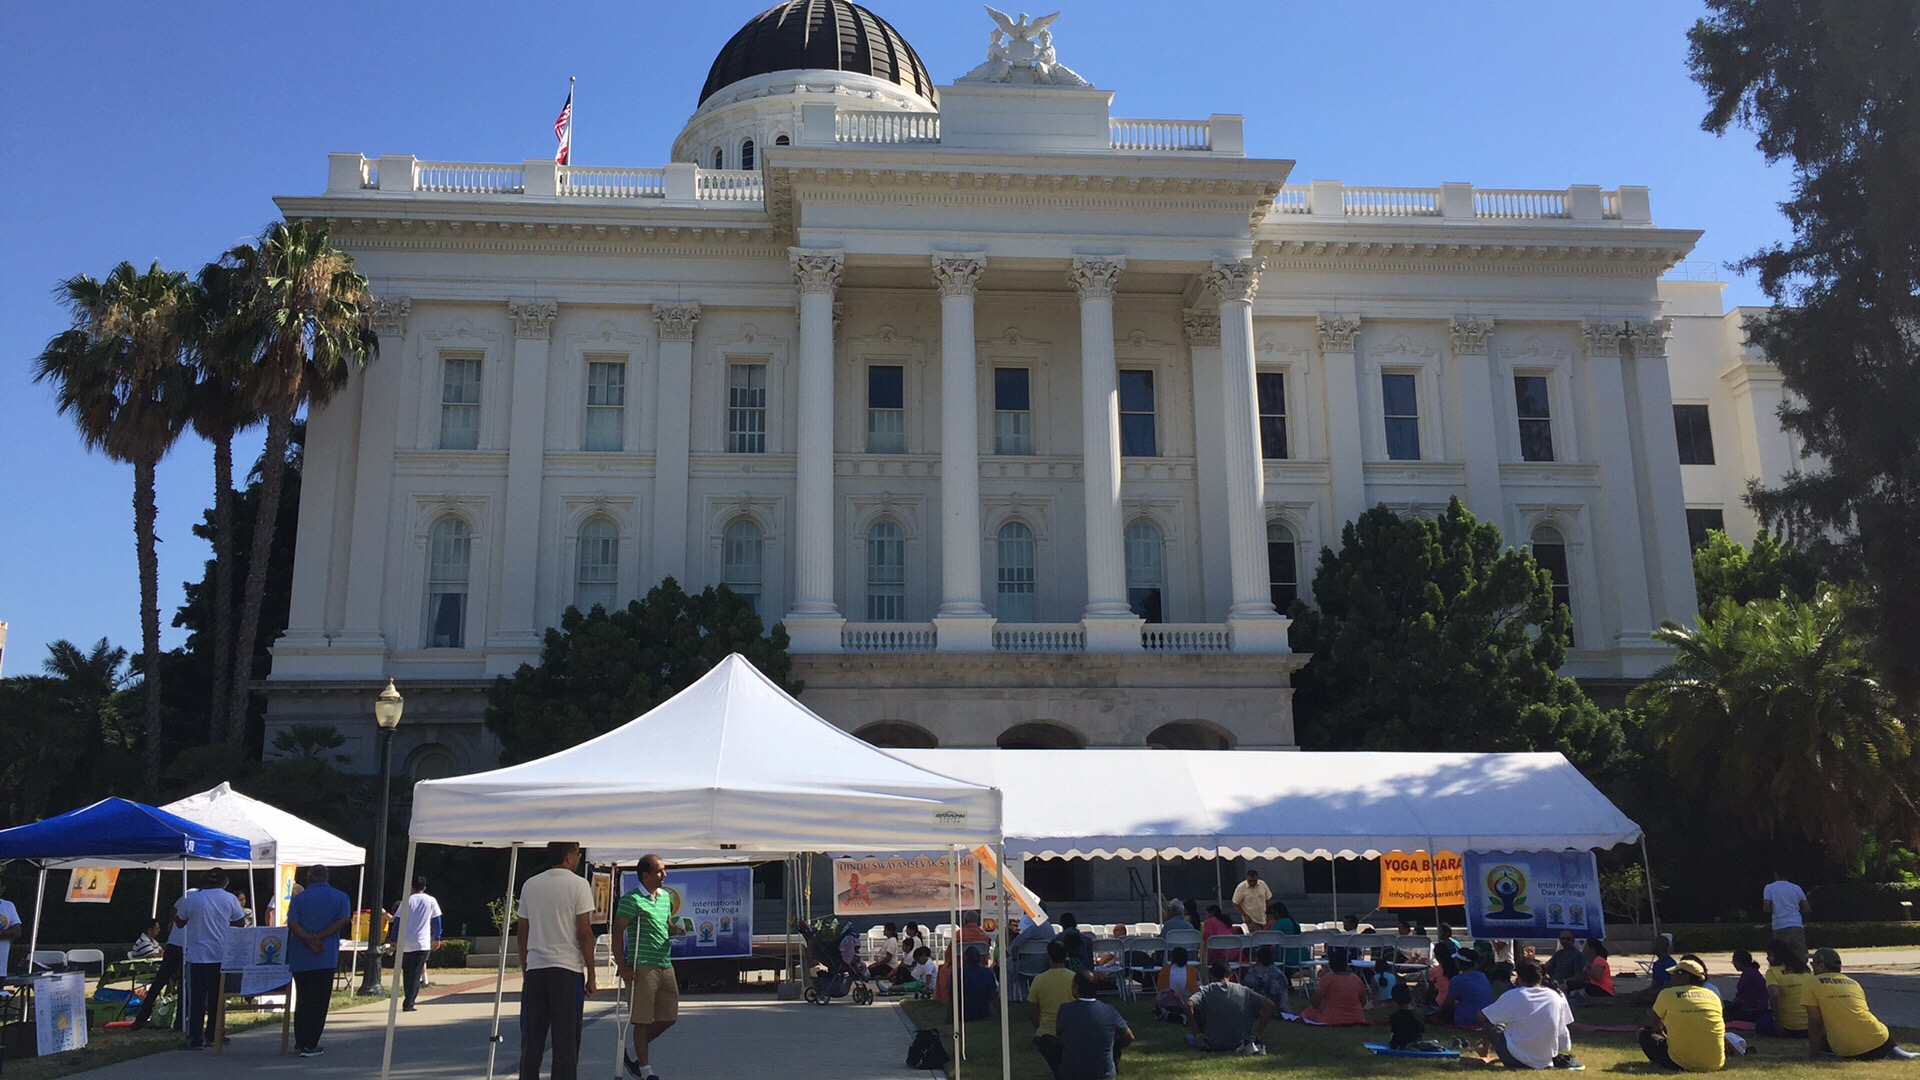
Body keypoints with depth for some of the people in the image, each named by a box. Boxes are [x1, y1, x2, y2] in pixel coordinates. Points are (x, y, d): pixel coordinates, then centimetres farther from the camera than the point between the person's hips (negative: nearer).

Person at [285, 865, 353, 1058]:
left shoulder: (298, 898, 5)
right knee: (320, 1001, 1)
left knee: (302, 999, 15)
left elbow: (292, 923, -9)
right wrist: (320, 937, -11)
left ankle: (300, 1041, 23)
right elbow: (344, 920, -11)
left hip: (300, 958, 2)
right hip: (327, 957, -2)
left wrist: (309, 940, -16)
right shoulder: (340, 897, 4)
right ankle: (310, 1045, -2)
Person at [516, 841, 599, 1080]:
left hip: (534, 969, 4)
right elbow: (584, 934, -7)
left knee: (531, 1038, 9)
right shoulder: (578, 885, -5)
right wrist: (592, 975, -2)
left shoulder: (530, 885, 10)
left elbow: (522, 933, 12)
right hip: (567, 970, -4)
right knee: (565, 1038, 1)